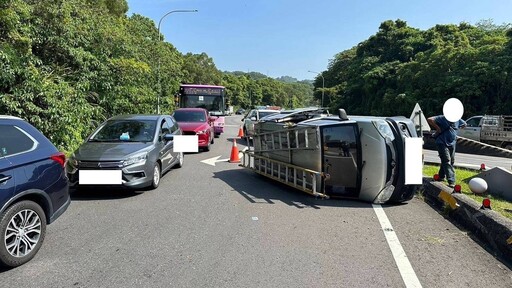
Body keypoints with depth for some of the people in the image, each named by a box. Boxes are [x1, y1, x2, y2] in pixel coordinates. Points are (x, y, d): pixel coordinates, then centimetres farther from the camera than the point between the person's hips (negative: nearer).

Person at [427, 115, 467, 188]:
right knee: (447, 161, -15)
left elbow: (464, 124, 25)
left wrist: (456, 128, 10)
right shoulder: (442, 118, -13)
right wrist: (438, 128, -17)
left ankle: (441, 177, 33)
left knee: (451, 161, 15)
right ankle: (451, 181, -21)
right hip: (442, 143, -7)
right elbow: (429, 119, -21)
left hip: (452, 143, 7)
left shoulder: (457, 120, 5)